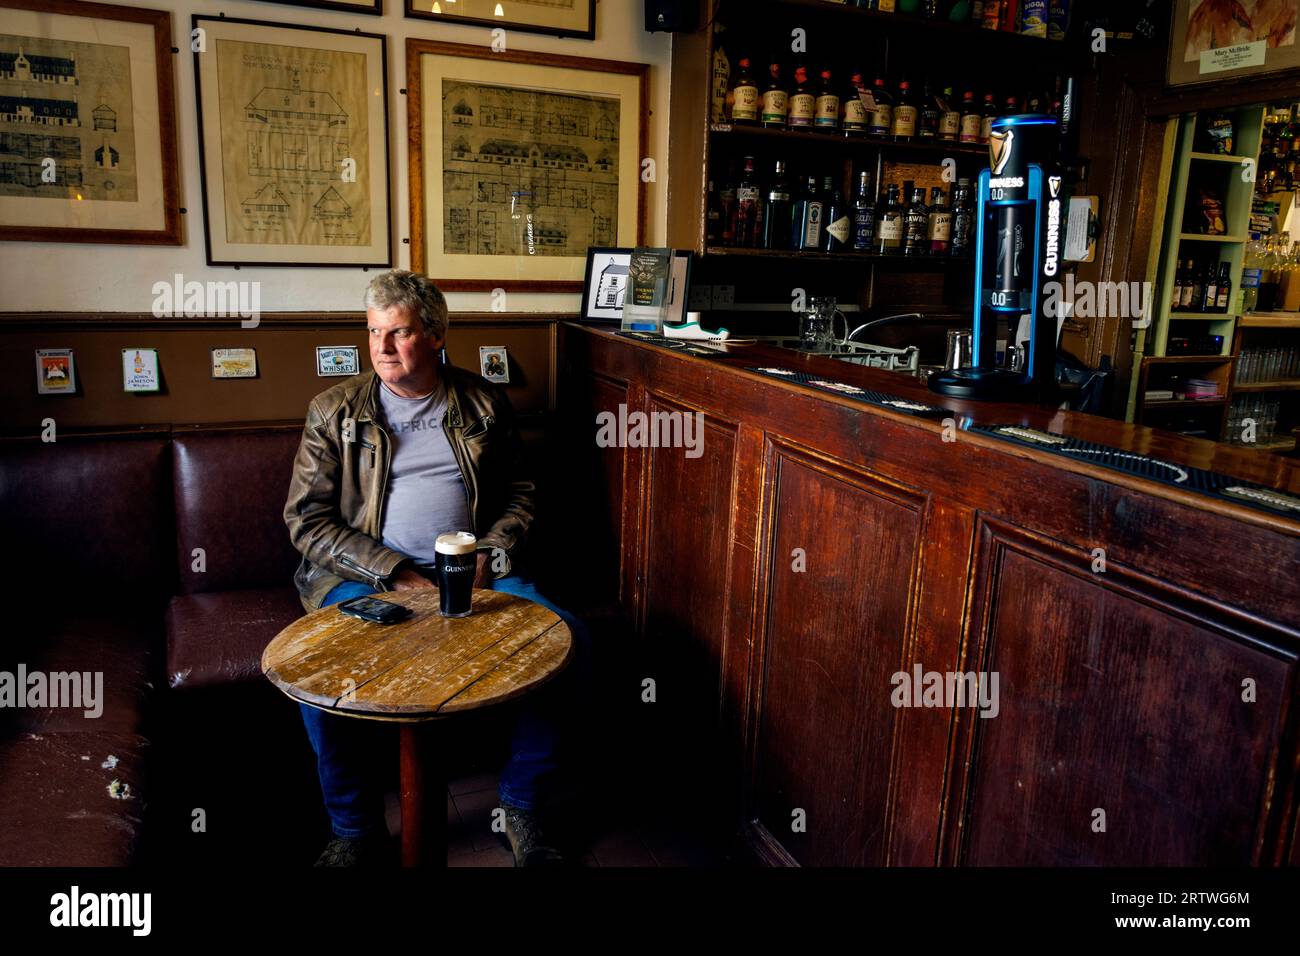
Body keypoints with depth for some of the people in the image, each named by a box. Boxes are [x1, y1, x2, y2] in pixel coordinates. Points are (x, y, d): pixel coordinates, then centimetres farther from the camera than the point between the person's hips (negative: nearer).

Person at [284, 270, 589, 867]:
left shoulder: (484, 404, 10)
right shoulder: (335, 411, 5)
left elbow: (519, 494, 14)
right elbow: (306, 520, 0)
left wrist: (488, 557, -6)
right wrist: (394, 573, -12)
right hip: (369, 576, -1)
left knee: (568, 638, -22)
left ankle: (521, 806, -1)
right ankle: (356, 828, -4)